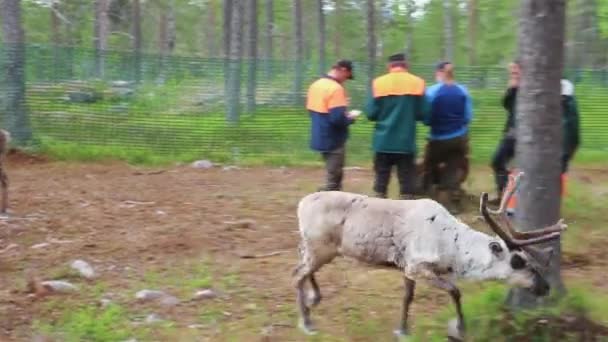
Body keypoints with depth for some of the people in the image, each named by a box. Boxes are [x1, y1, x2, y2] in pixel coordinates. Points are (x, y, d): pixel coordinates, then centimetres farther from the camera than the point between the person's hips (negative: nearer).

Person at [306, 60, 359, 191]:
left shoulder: (316, 85, 8)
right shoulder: (336, 88, -20)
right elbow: (337, 119, -28)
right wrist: (350, 117, -7)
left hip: (320, 138, 9)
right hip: (333, 141, -9)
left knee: (332, 177, 19)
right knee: (333, 181, -2)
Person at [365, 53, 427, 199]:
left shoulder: (378, 83, -2)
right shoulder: (417, 83, -1)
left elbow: (371, 113, -3)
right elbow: (422, 113, -2)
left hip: (383, 141, 1)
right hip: (406, 142, -1)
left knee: (381, 180, 8)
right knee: (406, 182, 3)